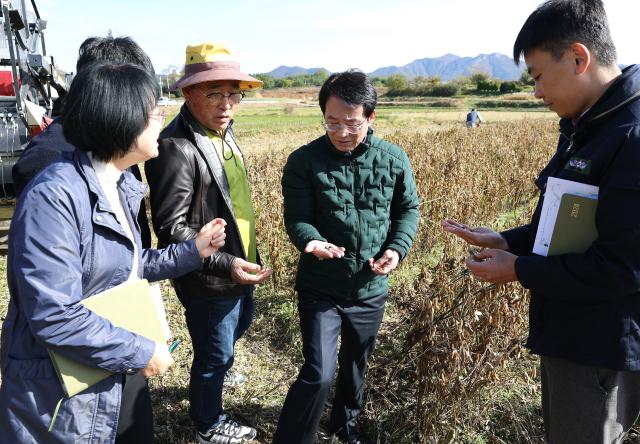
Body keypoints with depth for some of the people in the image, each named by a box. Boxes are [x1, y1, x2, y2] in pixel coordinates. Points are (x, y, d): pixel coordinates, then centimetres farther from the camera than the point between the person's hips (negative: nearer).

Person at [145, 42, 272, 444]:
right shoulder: (176, 147, -26)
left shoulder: (223, 131, 2)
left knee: (242, 321, 32)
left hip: (240, 267, 9)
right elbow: (171, 229, -25)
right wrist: (224, 264, -30)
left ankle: (220, 364, 63)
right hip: (208, 281, -9)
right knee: (212, 356, 13)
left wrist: (246, 259, 17)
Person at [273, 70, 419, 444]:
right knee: (318, 374, -9)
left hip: (371, 289, 4)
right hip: (320, 289, -3)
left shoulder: (394, 159, -7)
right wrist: (312, 242, -34)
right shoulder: (304, 161, -13)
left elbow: (408, 209, 5)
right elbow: (296, 217, -12)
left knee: (357, 364, 23)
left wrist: (397, 248, -12)